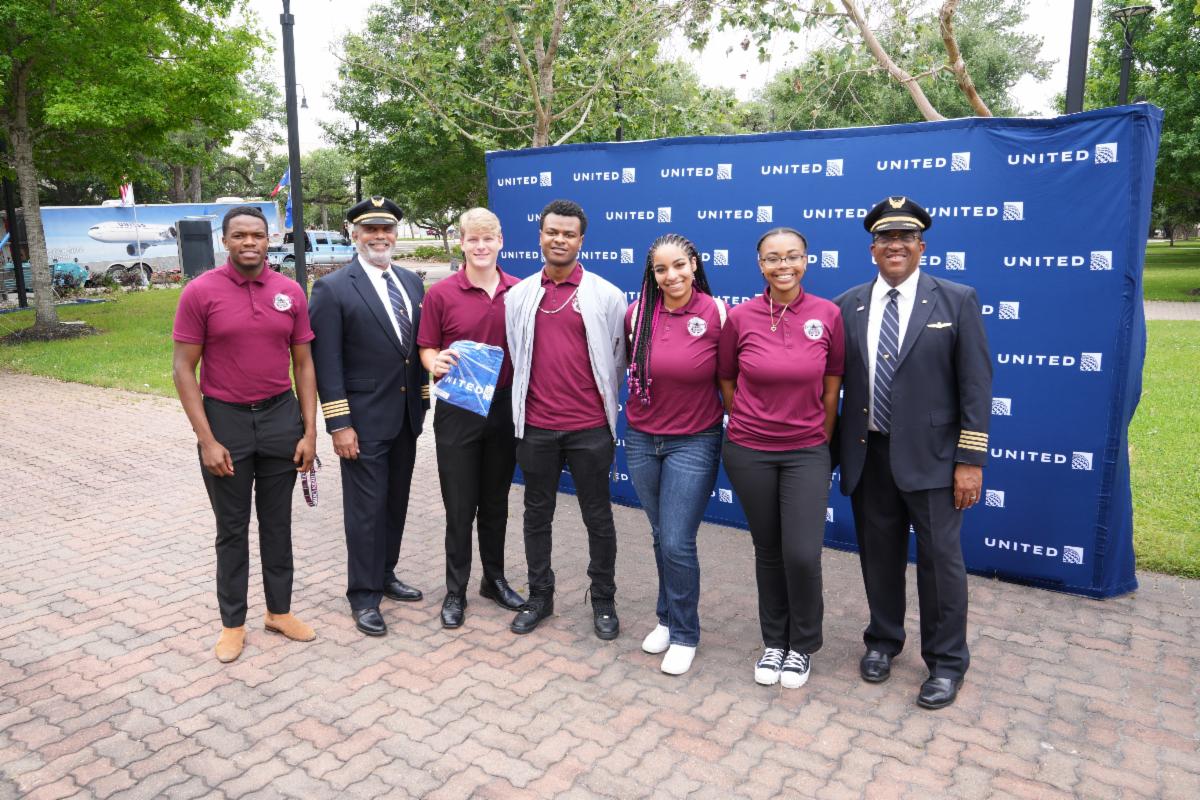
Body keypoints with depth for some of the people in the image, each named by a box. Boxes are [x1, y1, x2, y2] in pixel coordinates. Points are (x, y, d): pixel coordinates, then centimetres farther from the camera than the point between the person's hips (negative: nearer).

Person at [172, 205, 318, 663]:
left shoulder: (290, 292, 0)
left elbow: (303, 363, 5)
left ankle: (279, 611, 28)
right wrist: (206, 439, -12)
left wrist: (309, 431, -1)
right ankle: (233, 623, 24)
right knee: (232, 528, 10)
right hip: (225, 419, -2)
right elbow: (183, 369, -7)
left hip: (280, 417, 2)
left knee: (278, 522, 13)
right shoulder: (200, 292, -8)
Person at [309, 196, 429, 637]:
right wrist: (339, 424, -15)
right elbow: (326, 362, -12)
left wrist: (422, 401, 11)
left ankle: (385, 574, 33)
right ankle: (364, 595, 15)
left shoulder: (411, 282, 9)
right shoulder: (333, 288, -9)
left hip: (406, 415, 6)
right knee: (366, 507, 2)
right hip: (365, 419, -6)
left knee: (396, 502, 16)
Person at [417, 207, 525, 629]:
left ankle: (494, 579, 32)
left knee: (496, 502, 16)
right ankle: (456, 590, 21)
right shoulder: (441, 294, -5)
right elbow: (427, 348, 0)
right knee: (460, 507, 6)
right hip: (457, 410, -2)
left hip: (504, 408, 2)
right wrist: (435, 363, -21)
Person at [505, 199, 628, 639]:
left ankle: (603, 601, 26)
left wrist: (603, 401, 7)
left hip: (589, 427, -2)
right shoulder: (518, 295, 5)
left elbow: (616, 358, 4)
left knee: (598, 517, 9)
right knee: (537, 515, 14)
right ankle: (539, 596, 31)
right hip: (535, 426, 3)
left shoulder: (606, 295, -2)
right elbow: (514, 355, 12)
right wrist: (522, 403, 10)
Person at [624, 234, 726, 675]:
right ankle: (667, 618, 36)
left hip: (694, 442, -3)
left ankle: (684, 634, 18)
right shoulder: (638, 314, -4)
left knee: (677, 543, -4)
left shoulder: (716, 313, -13)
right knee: (661, 537, 17)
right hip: (642, 440, 4)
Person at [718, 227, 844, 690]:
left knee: (803, 554, -6)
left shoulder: (828, 315, -5)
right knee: (769, 551, 11)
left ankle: (802, 645, 21)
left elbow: (831, 387, 3)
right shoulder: (739, 317, -6)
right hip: (749, 452, 0)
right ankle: (774, 642, 32)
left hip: (806, 452, 0)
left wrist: (822, 441, 7)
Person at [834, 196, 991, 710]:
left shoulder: (957, 301, -3)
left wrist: (970, 459, -10)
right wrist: (832, 451, 1)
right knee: (878, 554, 15)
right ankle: (882, 641, 36)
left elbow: (976, 384, -5)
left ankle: (946, 662, 25)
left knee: (940, 559, 6)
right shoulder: (847, 306, 4)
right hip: (868, 455, 3)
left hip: (930, 455, -2)